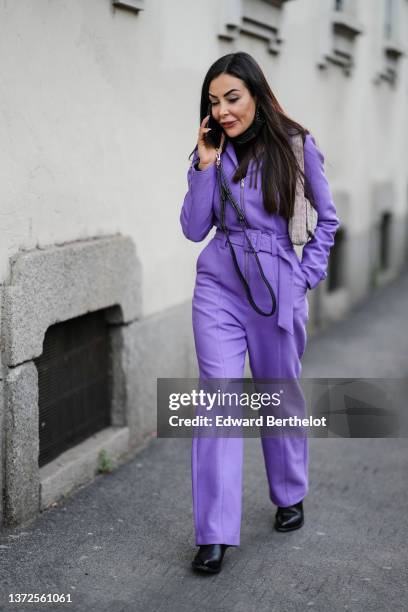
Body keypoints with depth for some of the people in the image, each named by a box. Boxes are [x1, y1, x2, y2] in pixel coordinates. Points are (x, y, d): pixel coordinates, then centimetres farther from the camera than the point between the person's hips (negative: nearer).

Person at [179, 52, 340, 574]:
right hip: (219, 289, 1)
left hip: (278, 290, -1)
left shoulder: (296, 146, -3)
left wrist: (308, 273, 1)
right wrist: (205, 165, -10)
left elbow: (327, 218, 8)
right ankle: (215, 534, -2)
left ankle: (290, 498, 37)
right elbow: (194, 229, -3)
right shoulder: (212, 152, 2)